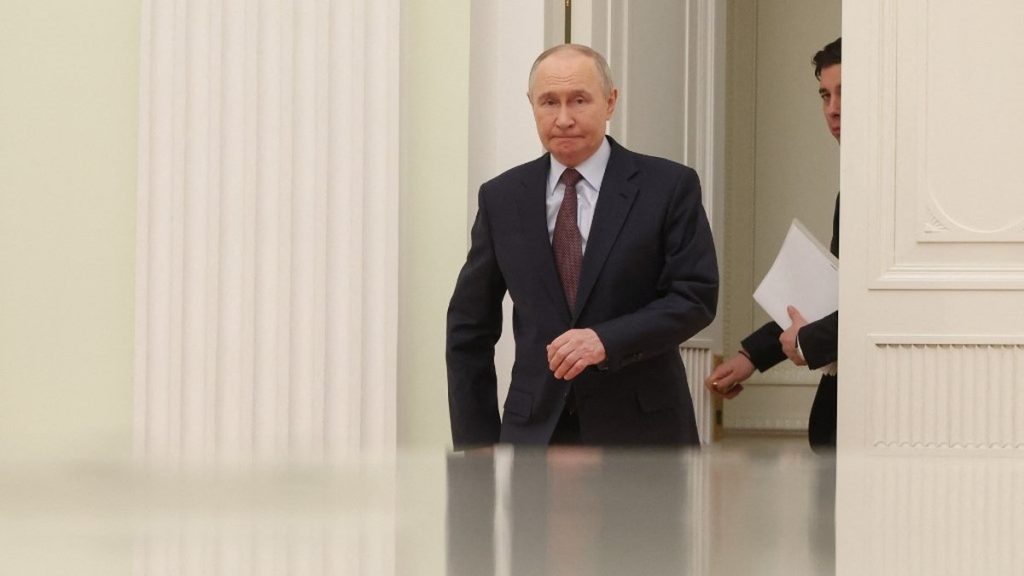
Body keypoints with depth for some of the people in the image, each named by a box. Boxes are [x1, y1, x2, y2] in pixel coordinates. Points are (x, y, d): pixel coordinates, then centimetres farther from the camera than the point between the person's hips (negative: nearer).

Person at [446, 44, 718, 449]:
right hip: (536, 430, 2)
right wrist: (476, 444, 6)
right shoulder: (502, 198, 8)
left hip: (639, 431, -2)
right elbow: (469, 329, 12)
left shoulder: (668, 186, 0)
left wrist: (607, 340, -19)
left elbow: (696, 297, -5)